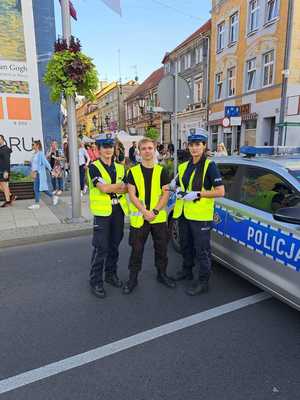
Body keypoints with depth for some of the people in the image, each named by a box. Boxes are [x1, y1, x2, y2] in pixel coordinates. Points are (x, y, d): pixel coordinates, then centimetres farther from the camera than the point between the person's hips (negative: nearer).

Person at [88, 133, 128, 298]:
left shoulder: (120, 167, 11)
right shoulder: (94, 167, -6)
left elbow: (127, 188, 4)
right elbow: (104, 188, -19)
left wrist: (112, 188, -13)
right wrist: (120, 185, -7)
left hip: (119, 210, 5)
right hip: (102, 211, -5)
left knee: (114, 245, 14)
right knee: (101, 248, -3)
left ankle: (111, 274, 31)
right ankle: (95, 281, 12)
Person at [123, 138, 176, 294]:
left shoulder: (162, 171, 4)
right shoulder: (133, 171, 1)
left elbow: (166, 193, -1)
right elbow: (132, 195, -4)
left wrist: (155, 211, -13)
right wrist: (145, 211, -15)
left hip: (159, 217, 2)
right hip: (138, 217, -1)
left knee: (161, 247, 12)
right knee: (136, 249, 6)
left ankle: (162, 274, 32)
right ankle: (133, 278, 23)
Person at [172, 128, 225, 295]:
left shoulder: (210, 166, -10)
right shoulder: (184, 166, 10)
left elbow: (220, 192, -15)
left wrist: (197, 194, -20)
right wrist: (179, 192, -1)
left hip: (201, 216, -7)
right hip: (183, 213, 7)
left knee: (202, 250, 3)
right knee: (186, 245, 21)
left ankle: (203, 281, 18)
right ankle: (187, 271, 42)